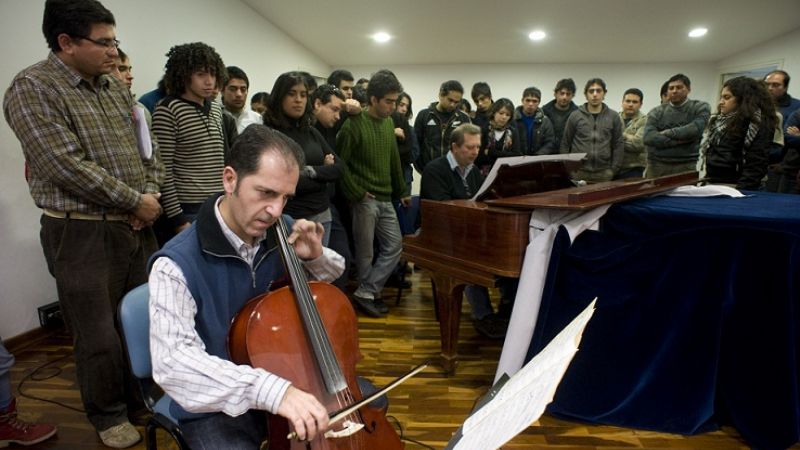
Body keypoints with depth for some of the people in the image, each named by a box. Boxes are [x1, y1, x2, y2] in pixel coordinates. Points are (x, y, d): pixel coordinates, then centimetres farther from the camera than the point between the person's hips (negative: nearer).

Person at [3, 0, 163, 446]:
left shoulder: (117, 89, 12)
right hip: (81, 233, -6)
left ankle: (143, 395, 36)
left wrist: (150, 195, -5)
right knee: (99, 336, 5)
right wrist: (135, 200, -14)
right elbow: (68, 166, -19)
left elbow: (148, 150, 13)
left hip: (137, 227, 6)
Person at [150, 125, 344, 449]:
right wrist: (270, 389, -48)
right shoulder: (177, 265, -24)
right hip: (216, 405, -5)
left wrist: (316, 257, -14)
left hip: (286, 371, 5)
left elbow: (332, 275, 10)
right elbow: (172, 362, -36)